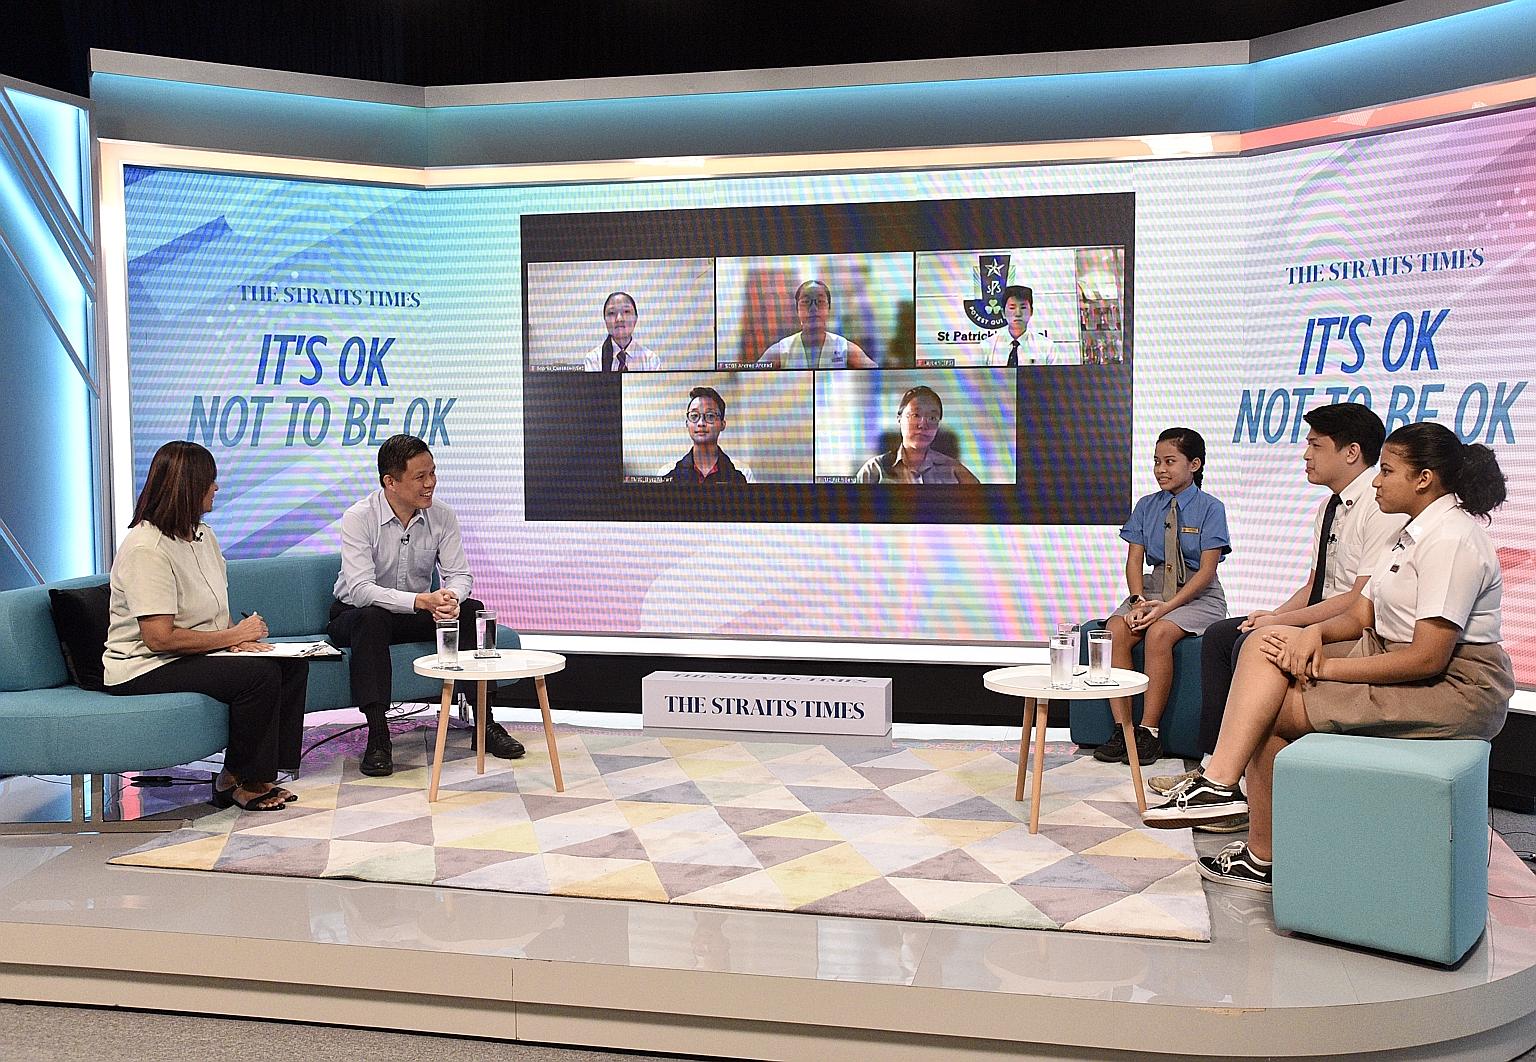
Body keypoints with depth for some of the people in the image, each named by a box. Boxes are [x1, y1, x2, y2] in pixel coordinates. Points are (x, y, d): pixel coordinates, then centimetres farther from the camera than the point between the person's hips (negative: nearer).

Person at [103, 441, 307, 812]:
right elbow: (160, 638, -26)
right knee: (259, 675, -26)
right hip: (146, 668, -9)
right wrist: (234, 635, -16)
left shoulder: (204, 536, 9)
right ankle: (238, 781, -8)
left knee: (292, 663, -6)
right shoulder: (147, 549, -21)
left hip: (198, 655, 9)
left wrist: (237, 637, -8)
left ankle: (259, 774, -2)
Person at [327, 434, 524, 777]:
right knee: (371, 618, -38)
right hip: (356, 615, -4)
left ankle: (485, 723, -19)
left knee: (472, 611, -21)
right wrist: (421, 601, -43)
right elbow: (360, 589, -29)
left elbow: (459, 575, -7)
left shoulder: (442, 516, -6)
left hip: (417, 614, 4)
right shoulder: (359, 517, -20)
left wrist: (450, 597, -34)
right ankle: (378, 736, -39)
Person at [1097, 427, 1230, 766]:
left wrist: (1167, 606, -20)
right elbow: (1134, 560, 4)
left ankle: (1149, 731, -24)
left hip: (1198, 594, -4)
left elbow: (1206, 570, -10)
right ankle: (1122, 728, -21)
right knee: (1115, 630, -25)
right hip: (1154, 586, 4)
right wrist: (1138, 601, -15)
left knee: (1159, 633, -34)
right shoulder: (1146, 506, 10)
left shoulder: (1210, 508, -4)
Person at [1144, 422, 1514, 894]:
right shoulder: (1415, 532, 15)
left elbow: (1428, 658, -24)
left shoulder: (1451, 541, -18)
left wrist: (1327, 667, -17)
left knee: (1270, 711, -12)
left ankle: (1264, 856, 3)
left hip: (1452, 690, -10)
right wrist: (1316, 633, -10)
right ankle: (1220, 782, -18)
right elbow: (1360, 616, 12)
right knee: (1265, 643, -8)